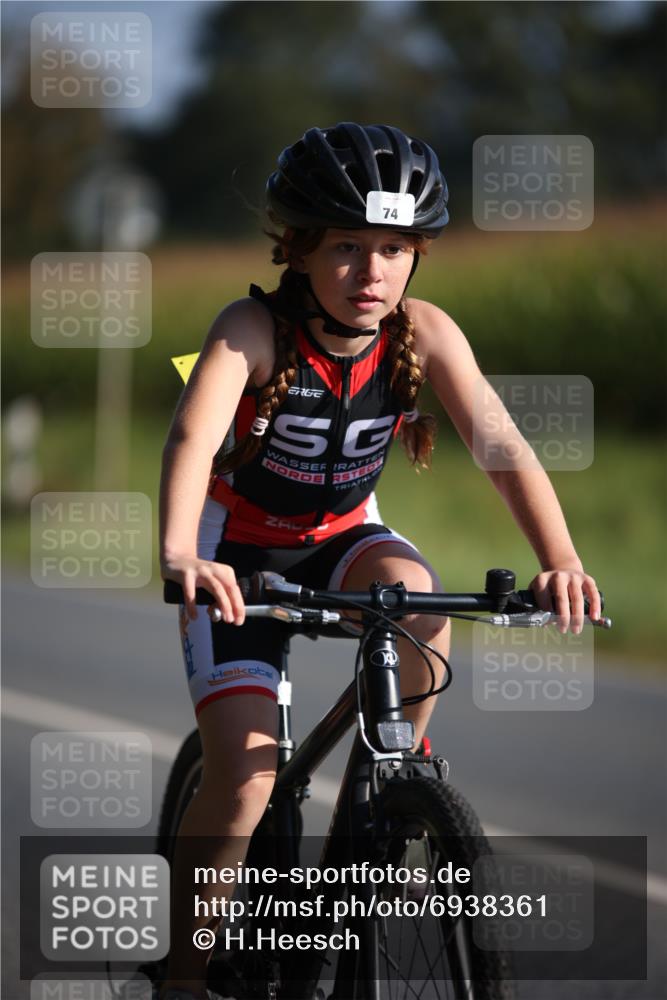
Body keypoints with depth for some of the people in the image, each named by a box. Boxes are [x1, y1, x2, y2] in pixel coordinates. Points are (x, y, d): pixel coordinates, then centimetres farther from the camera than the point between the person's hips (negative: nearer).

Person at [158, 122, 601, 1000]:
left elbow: (499, 445, -27)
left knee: (415, 592, -33)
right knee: (244, 774, -16)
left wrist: (559, 557, -43)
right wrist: (179, 557, -60)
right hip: (239, 551, -3)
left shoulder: (425, 334, -18)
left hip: (342, 537, 3)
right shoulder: (254, 330, -27)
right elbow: (193, 437, -42)